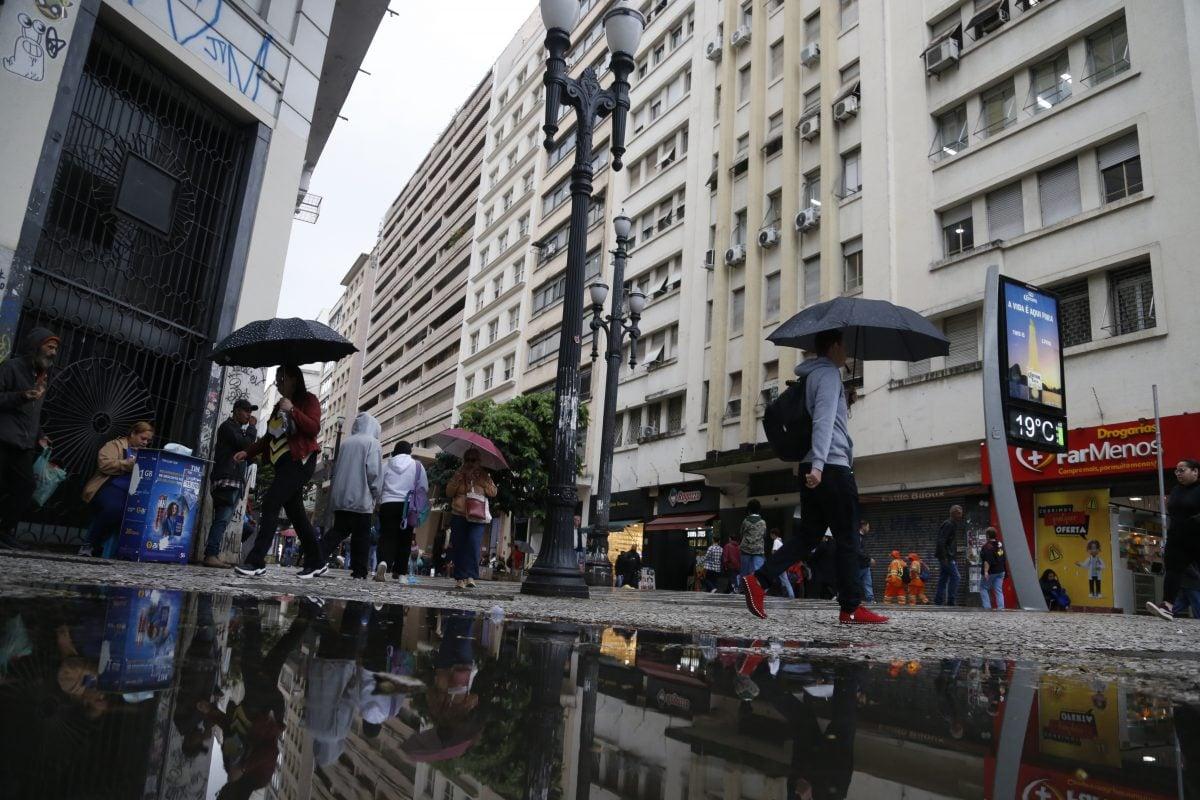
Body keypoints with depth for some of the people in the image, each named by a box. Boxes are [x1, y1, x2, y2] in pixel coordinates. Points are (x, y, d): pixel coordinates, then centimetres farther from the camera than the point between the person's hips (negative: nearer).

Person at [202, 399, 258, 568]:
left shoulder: (238, 429, 27)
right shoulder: (228, 426, -2)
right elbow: (246, 445, -15)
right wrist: (252, 427, -2)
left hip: (236, 482, 10)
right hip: (227, 480, -10)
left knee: (222, 520, 5)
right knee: (222, 519, -18)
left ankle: (213, 555, 3)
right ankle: (211, 555, -23)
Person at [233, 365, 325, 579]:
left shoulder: (308, 400, 0)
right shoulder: (279, 406, 24)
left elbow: (314, 428, -14)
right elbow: (269, 436, 22)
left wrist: (293, 410, -20)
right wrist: (248, 452, 10)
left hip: (300, 461, -8)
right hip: (284, 463, 8)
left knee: (271, 503, -18)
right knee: (296, 512, 6)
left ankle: (256, 562, -20)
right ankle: (317, 562, 13)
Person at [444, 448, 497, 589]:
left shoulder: (484, 475, 12)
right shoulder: (458, 474, 13)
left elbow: (493, 492, 2)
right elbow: (449, 492, 4)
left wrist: (481, 481, -7)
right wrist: (459, 478, -6)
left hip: (477, 517, -1)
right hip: (458, 516, 1)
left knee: (474, 545, -16)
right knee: (458, 547, 0)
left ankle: (470, 576, -15)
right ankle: (459, 579, 5)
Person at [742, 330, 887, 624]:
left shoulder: (812, 375, 21)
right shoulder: (829, 373, -8)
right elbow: (824, 420, -21)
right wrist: (818, 464, -28)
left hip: (814, 468, 9)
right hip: (832, 467, -9)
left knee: (808, 534, 10)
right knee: (847, 538, -1)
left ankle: (758, 580, -1)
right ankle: (851, 608, 4)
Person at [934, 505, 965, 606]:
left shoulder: (954, 525, 20)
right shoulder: (948, 524, -12)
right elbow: (941, 541, -20)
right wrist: (944, 557, -23)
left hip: (950, 557, 10)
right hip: (946, 557, -10)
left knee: (943, 579, 8)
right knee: (955, 576, -12)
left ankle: (938, 601, 9)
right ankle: (950, 601, -11)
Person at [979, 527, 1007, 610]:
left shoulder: (987, 546, -18)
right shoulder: (1000, 544, 9)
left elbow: (987, 561, -26)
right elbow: (1004, 558, 17)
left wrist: (986, 571, -28)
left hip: (991, 572, -7)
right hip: (1001, 571, 8)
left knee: (983, 588, 6)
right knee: (999, 590, 9)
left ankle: (987, 606, 0)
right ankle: (1001, 607, 2)